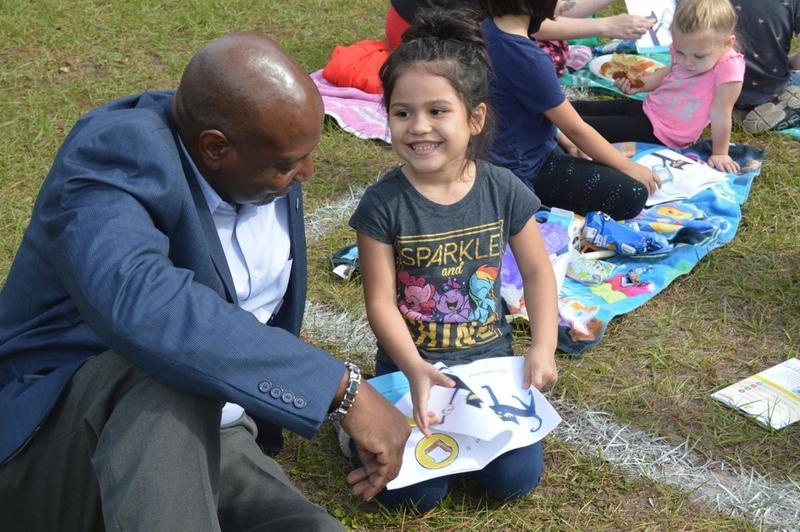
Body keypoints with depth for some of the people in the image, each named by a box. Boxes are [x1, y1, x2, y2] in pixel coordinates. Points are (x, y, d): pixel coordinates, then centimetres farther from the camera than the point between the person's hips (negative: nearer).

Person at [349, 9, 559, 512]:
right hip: (411, 364, -2)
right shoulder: (383, 204, -15)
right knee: (413, 493, -12)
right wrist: (416, 370, -28)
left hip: (490, 358, 2)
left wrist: (543, 348, -9)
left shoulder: (504, 190, -8)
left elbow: (538, 271, 3)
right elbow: (381, 301, -14)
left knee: (516, 480, -7)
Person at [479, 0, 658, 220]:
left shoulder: (488, 27, -6)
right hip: (526, 171, -10)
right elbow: (576, 129, -18)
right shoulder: (529, 60, -31)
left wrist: (558, 132, 14)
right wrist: (628, 167, -5)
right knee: (632, 195, -12)